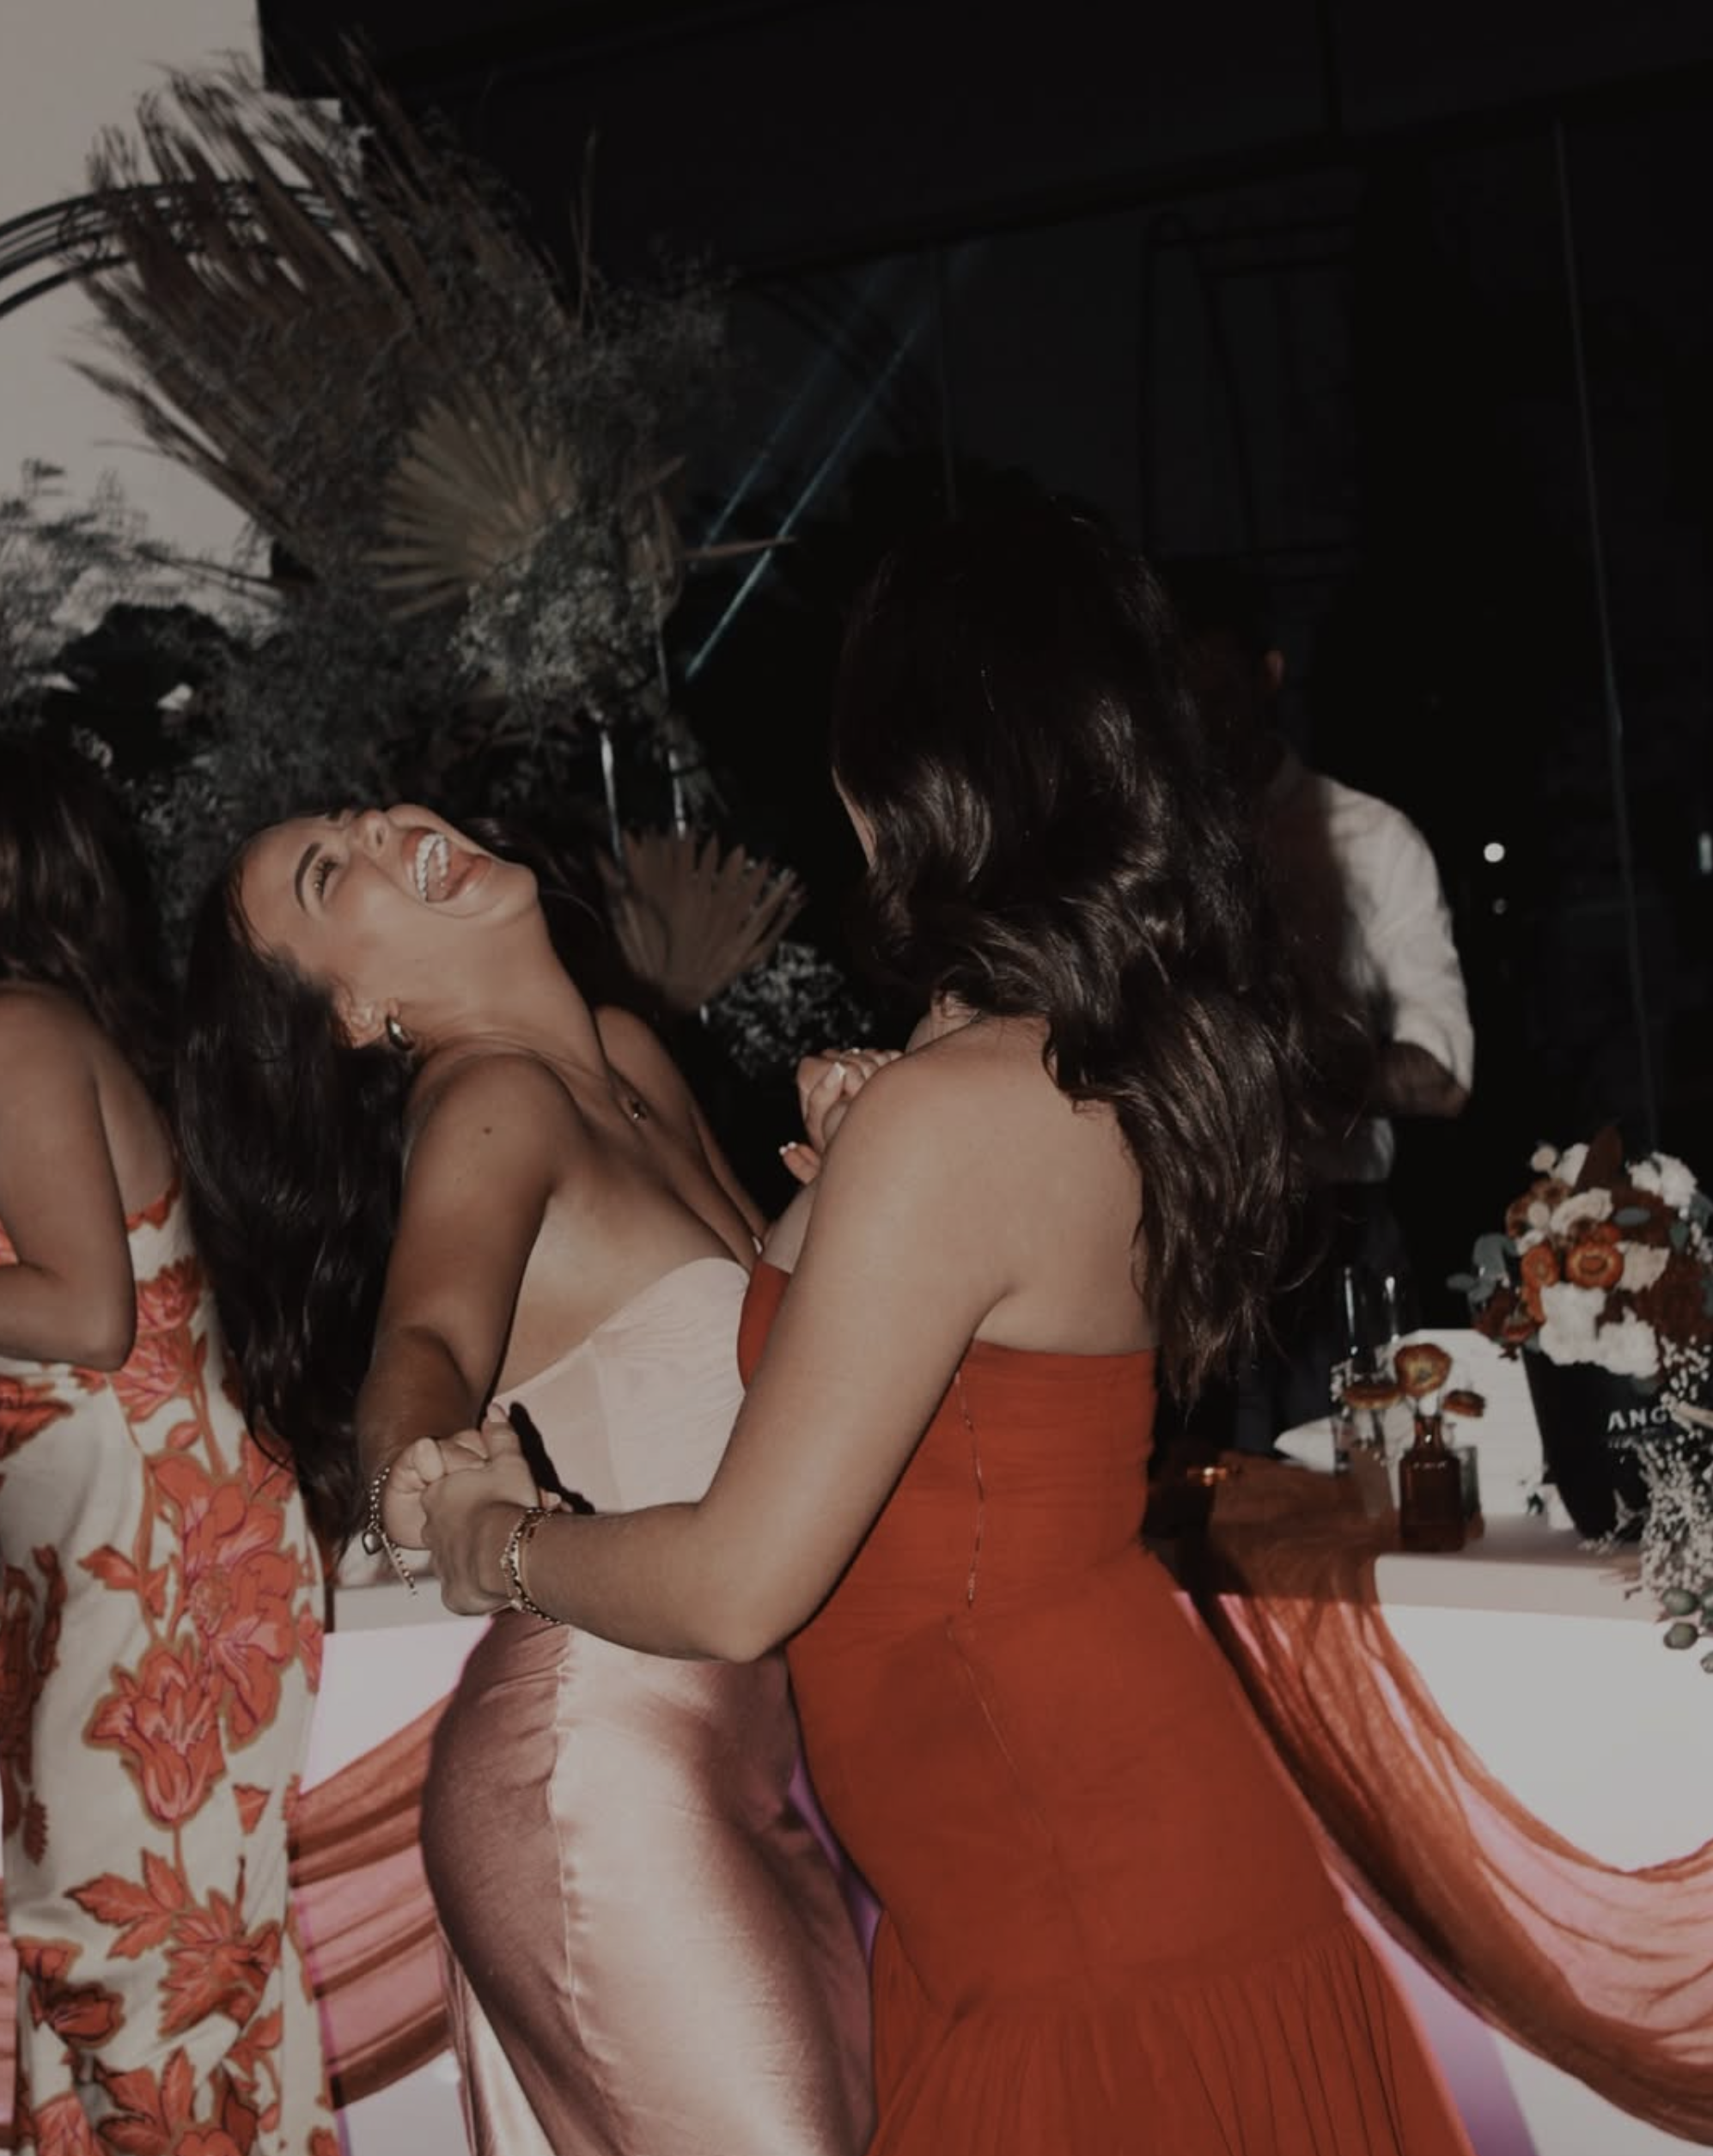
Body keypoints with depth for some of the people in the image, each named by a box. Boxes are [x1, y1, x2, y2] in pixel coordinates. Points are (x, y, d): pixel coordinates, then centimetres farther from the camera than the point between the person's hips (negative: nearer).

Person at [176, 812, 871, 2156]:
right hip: (606, 1756, -8)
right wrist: (425, 1476, -51)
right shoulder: (494, 1103, -12)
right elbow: (425, 1342, -32)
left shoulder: (627, 1055, 10)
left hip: (732, 1734, 8)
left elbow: (766, 1300, 21)